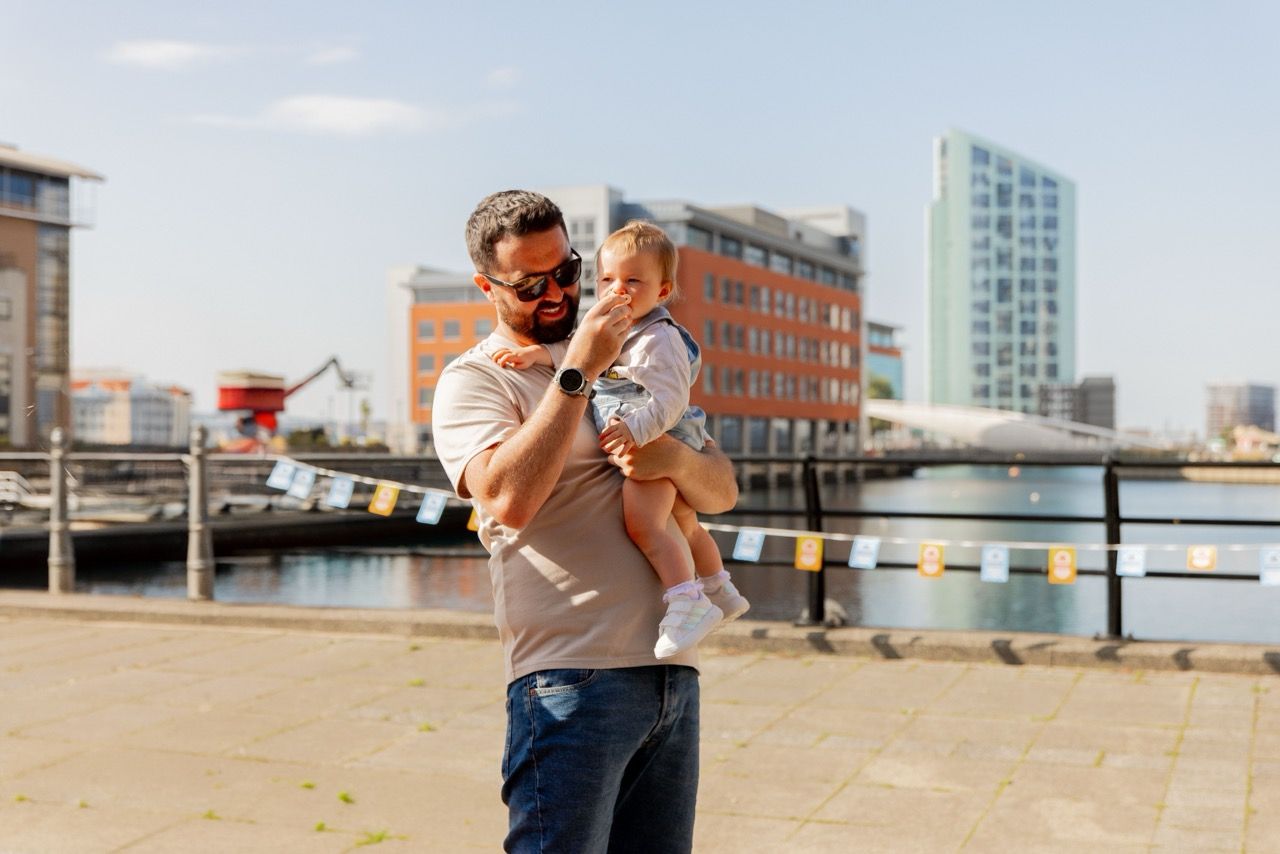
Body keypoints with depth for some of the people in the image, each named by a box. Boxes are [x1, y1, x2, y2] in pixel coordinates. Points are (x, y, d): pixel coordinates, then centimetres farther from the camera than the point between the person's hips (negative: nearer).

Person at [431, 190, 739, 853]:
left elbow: (723, 489, 15)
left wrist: (675, 458, -8)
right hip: (570, 675, -6)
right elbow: (508, 499, -19)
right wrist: (577, 371, -15)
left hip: (673, 672, 6)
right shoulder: (473, 380, 2)